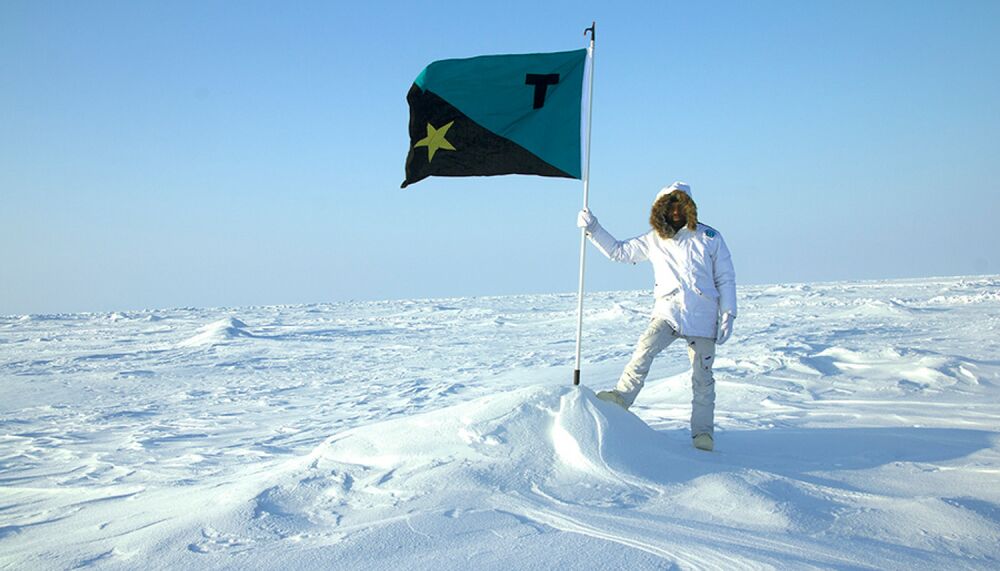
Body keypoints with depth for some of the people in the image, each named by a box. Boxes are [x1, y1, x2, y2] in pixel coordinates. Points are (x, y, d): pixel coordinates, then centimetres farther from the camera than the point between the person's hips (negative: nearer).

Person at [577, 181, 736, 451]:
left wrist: (727, 316, -2)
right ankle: (622, 396, -20)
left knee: (702, 377, 3)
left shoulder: (709, 237, 4)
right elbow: (619, 251, 16)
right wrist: (593, 230, 6)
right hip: (667, 312, 1)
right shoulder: (654, 240, 9)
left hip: (703, 318, -1)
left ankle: (703, 432, 13)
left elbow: (726, 279, 6)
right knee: (645, 349, -27)